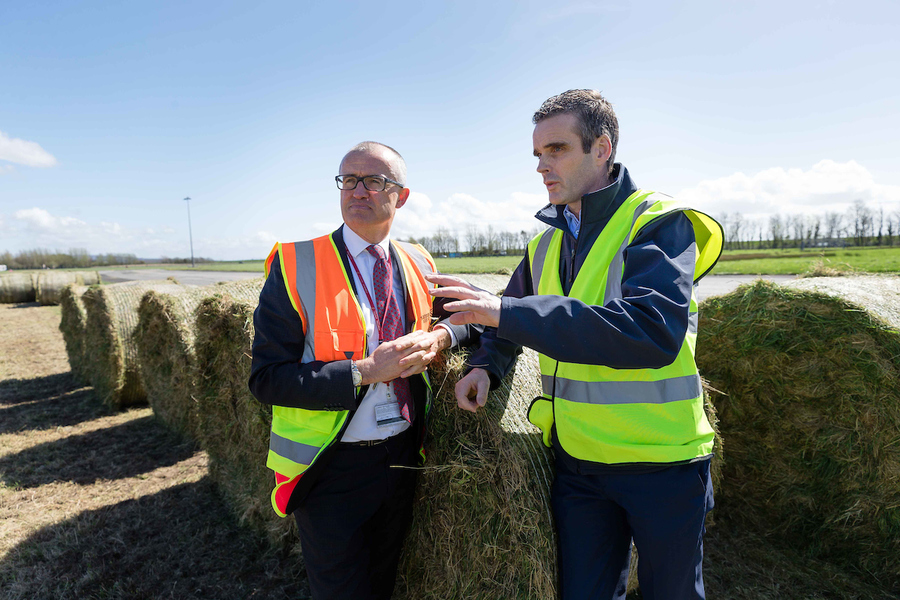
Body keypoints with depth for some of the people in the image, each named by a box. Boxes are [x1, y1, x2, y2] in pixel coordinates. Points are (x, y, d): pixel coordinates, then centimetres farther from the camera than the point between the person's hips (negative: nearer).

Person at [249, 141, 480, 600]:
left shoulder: (418, 263, 0)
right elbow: (266, 378, -17)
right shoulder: (295, 264, -13)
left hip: (401, 457, 4)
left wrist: (439, 337, -11)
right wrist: (364, 371, -26)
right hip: (330, 470, -4)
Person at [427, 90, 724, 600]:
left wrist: (508, 312, -34)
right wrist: (487, 364, -3)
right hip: (578, 462, 5)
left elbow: (653, 330, -31)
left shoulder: (661, 222, -14)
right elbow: (515, 317, 20)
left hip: (663, 464, -4)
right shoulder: (548, 242, 6)